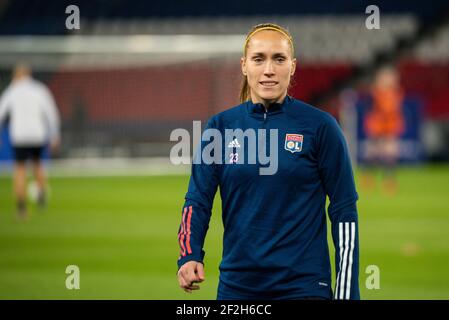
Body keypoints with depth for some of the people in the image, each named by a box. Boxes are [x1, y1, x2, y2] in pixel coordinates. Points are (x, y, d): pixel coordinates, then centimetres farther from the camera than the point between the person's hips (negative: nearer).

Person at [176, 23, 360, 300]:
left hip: (303, 286, -3)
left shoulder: (321, 126, -3)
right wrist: (189, 256, -16)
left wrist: (346, 294, -6)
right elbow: (198, 200, 3)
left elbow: (344, 212, -2)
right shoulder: (220, 127, 5)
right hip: (237, 285, 3)